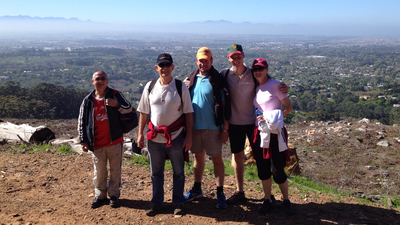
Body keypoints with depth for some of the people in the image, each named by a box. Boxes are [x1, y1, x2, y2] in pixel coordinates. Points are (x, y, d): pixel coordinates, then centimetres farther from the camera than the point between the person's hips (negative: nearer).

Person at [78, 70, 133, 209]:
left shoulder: (115, 95, 0)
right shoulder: (88, 101, 3)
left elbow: (129, 108, 1)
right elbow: (81, 122, 8)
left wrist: (117, 105, -18)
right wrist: (83, 140, 4)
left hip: (114, 141, -1)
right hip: (97, 144, 1)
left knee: (115, 170, 8)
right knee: (99, 172, 11)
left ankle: (114, 195, 23)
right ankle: (100, 196, 27)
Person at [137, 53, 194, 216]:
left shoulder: (181, 87, -4)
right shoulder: (150, 87, 3)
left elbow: (188, 113, -3)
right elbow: (144, 112, 7)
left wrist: (189, 136, -6)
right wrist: (140, 134, 5)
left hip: (176, 137, -2)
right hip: (154, 137, 2)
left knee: (178, 172, 9)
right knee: (156, 172, 14)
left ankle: (178, 203, 26)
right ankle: (156, 203, 30)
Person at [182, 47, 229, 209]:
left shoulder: (218, 80, -8)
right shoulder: (191, 79, 7)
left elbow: (224, 105, -9)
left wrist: (225, 129, -13)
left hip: (212, 127, -5)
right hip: (194, 126, 5)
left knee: (217, 159, 4)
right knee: (198, 157, 16)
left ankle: (220, 193, 15)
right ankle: (197, 189, 30)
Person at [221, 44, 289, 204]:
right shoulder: (224, 75, -4)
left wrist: (283, 89, -16)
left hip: (253, 121, -1)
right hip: (234, 122, 1)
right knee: (237, 157, 11)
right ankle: (239, 192, 27)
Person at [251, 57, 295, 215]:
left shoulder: (274, 85, -6)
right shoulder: (256, 88, 11)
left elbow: (289, 107, -7)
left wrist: (270, 117, -17)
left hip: (275, 132, -5)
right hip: (260, 132, 5)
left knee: (278, 170, -1)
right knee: (263, 169, 8)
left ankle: (286, 201, 19)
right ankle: (267, 200, 24)